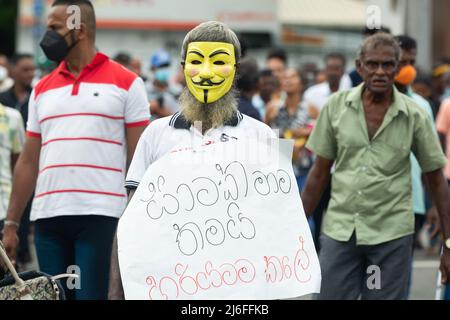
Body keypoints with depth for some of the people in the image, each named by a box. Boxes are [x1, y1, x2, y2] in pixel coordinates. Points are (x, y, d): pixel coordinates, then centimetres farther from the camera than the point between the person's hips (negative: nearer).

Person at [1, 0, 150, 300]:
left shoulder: (126, 83, 3)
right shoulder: (42, 89, 16)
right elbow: (28, 162, 18)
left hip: (100, 215, -4)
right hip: (48, 216, 4)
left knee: (90, 295, -7)